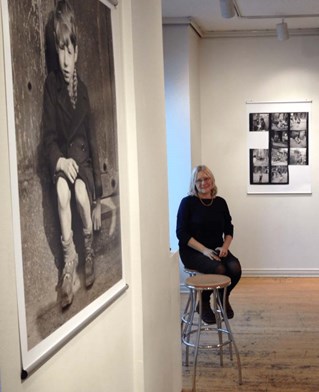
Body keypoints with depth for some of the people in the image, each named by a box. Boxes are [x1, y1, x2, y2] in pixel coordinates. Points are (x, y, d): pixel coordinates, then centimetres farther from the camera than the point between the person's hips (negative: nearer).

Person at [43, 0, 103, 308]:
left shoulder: (82, 89, 6)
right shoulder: (50, 85, -2)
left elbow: (92, 138, 7)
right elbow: (48, 136, -4)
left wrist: (98, 197, 3)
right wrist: (60, 160, -28)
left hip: (83, 158, 2)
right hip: (61, 160, -2)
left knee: (82, 192, -31)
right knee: (62, 189, -35)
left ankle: (89, 249, -5)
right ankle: (69, 257, -23)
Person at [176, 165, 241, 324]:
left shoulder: (220, 202, 7)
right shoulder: (187, 202, -6)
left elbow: (229, 229, 12)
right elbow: (181, 233, -10)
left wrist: (225, 247, -9)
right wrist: (204, 250, -19)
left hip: (216, 249, 4)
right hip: (192, 251, -4)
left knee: (235, 268, -25)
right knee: (219, 269, -31)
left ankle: (223, 298, 6)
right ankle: (204, 303, -3)